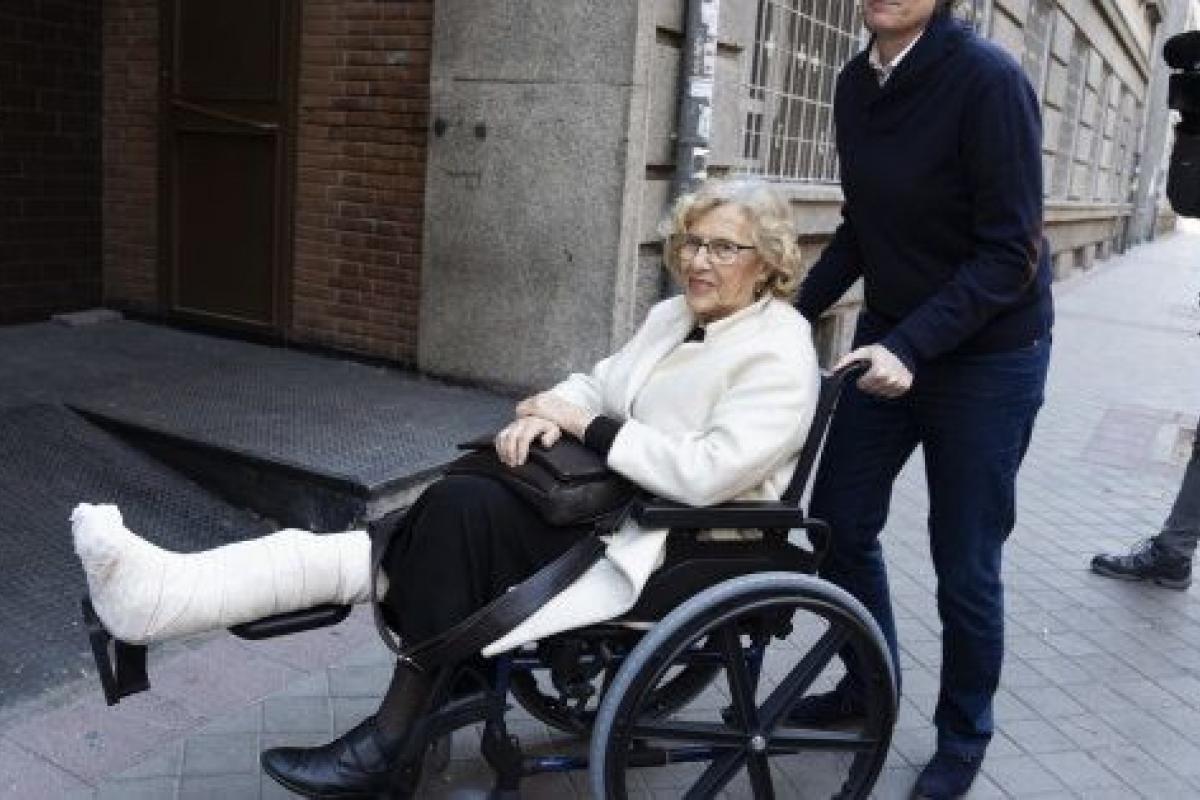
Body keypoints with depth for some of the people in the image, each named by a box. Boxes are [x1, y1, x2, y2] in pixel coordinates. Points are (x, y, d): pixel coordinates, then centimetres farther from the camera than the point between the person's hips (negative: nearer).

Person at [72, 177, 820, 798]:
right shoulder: (673, 316, 15)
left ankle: (397, 740, -19)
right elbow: (598, 384, 17)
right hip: (602, 506, 7)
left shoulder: (780, 355, -10)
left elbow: (705, 473, -22)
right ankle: (166, 592, -23)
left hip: (664, 545, -7)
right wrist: (548, 412, -7)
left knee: (462, 507, -28)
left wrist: (585, 425, -16)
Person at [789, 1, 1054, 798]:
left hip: (987, 358, -6)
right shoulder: (856, 82, 0)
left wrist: (912, 345, -32)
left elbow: (1010, 252, -21)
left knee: (964, 566, 5)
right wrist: (798, 311, -1)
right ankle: (870, 684, 35)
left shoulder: (988, 78, -19)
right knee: (838, 524, 10)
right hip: (889, 343, 6)